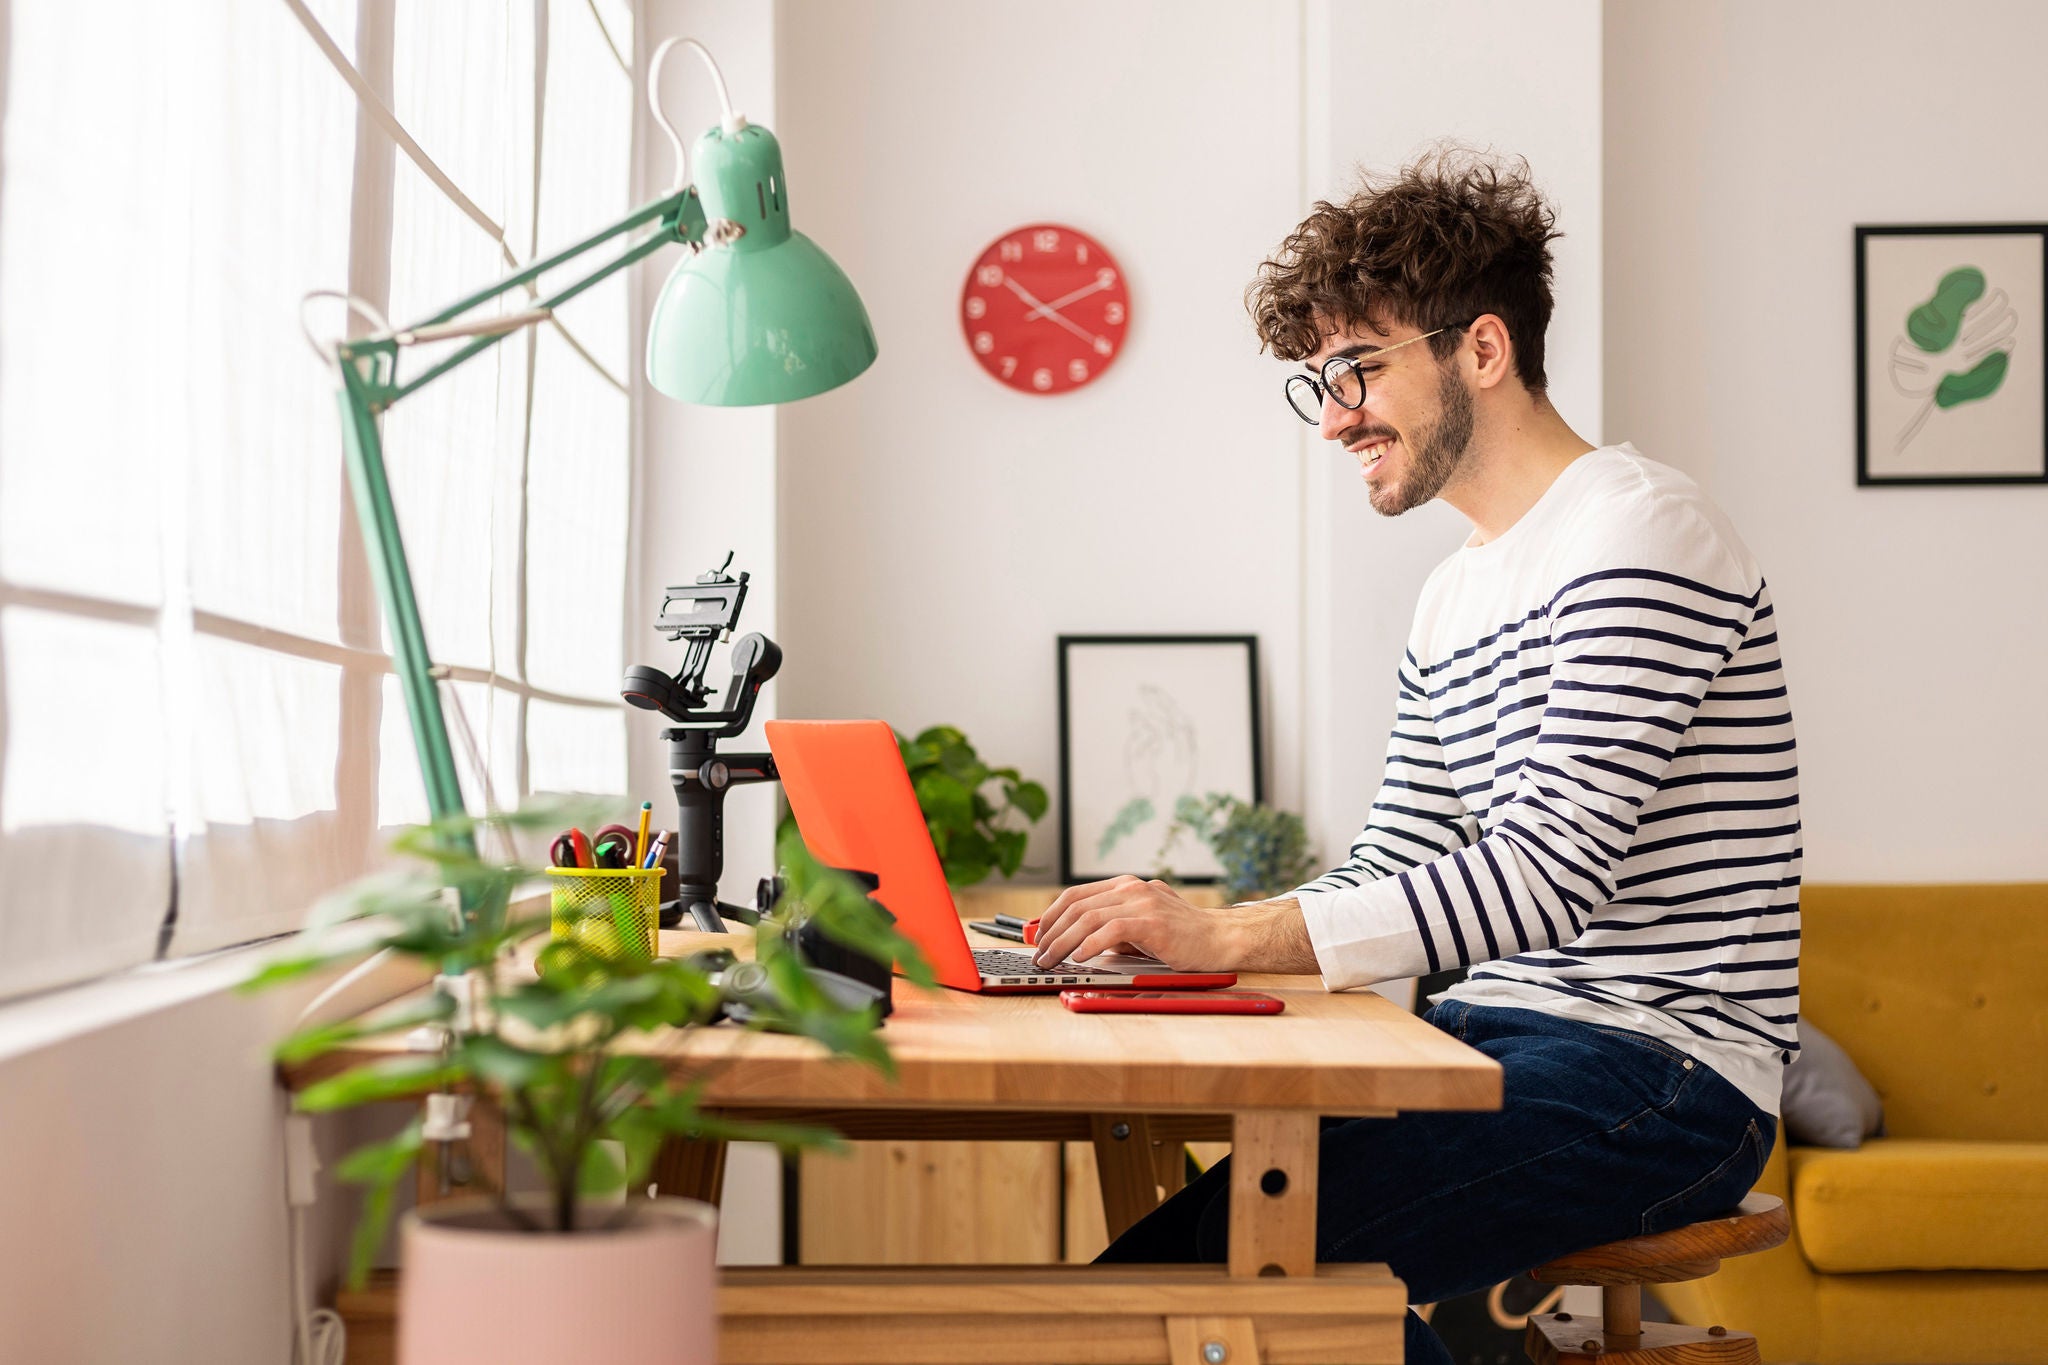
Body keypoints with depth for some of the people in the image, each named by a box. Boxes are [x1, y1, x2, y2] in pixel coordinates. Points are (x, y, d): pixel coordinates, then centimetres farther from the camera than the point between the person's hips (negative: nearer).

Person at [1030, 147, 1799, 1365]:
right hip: (1502, 1039, 9)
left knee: (1233, 1254, -25)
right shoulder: (1453, 598, 19)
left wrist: (1229, 936, -25)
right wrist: (1178, 933, -1)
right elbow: (1390, 875, 16)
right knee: (1151, 1249, -6)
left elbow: (1543, 878, -22)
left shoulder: (1639, 534, -12)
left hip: (1659, 1073, -9)